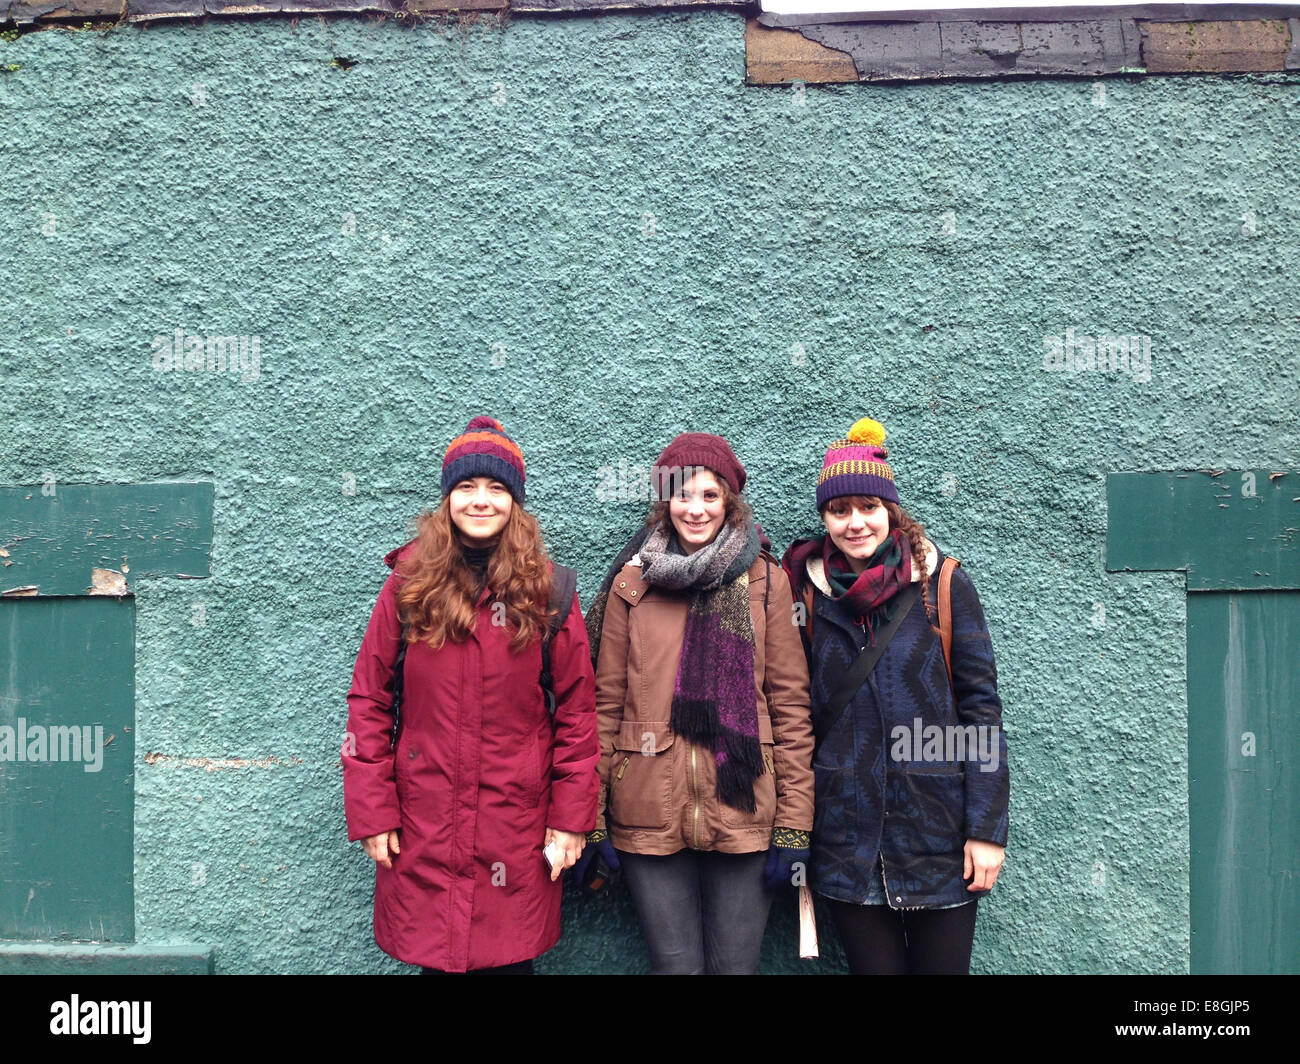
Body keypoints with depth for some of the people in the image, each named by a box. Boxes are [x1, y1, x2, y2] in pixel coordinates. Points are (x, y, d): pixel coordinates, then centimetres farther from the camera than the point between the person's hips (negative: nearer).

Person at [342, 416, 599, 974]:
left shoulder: (547, 590, -1)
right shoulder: (409, 584, 1)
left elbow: (578, 708, 0)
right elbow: (368, 702, 2)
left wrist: (571, 816, -3)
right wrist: (370, 813, -2)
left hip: (519, 831, 0)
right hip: (423, 830, 1)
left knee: (511, 958, 8)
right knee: (435, 958, 10)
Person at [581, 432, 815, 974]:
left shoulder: (765, 581, 2)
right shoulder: (632, 582, 3)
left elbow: (790, 703, 1)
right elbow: (605, 702, 3)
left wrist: (794, 826, -3)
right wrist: (591, 818, 0)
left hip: (743, 811, 0)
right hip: (649, 817, 1)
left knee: (736, 965, 8)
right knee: (675, 964, 8)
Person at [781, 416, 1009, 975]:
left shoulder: (943, 584, -4)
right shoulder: (809, 592, 2)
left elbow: (980, 706, -5)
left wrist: (987, 828, -8)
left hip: (937, 828, -1)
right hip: (848, 838, 2)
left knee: (942, 964, 9)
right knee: (873, 965, 11)